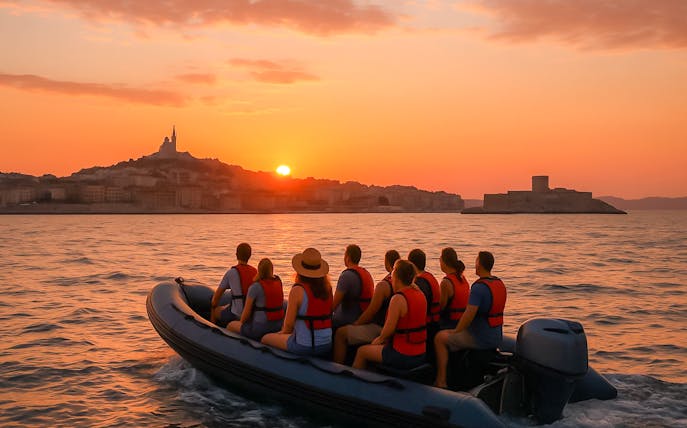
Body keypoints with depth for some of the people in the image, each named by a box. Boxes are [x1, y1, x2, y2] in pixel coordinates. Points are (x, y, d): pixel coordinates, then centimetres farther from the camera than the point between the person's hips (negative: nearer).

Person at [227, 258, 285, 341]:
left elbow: (246, 311, -10)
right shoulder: (278, 281, -1)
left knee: (230, 325, 18)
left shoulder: (255, 287, -16)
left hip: (260, 327, -7)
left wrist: (241, 323, 6)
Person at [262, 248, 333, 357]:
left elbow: (288, 324, -13)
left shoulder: (297, 290, -16)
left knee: (265, 338, 19)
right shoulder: (327, 288, 0)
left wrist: (284, 332, 10)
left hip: (304, 346, -6)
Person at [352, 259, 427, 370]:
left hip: (403, 357, -8)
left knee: (362, 351, 12)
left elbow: (389, 329, -18)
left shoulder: (398, 299, -20)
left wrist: (380, 339, 0)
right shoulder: (420, 294, 4)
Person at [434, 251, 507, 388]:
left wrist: (456, 331, -12)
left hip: (481, 339, -9)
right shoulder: (500, 283, 6)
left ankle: (441, 381, 1)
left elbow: (469, 314, -28)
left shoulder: (479, 287, -22)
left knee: (440, 338, 1)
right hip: (496, 338, 9)